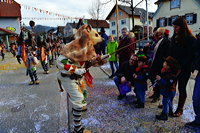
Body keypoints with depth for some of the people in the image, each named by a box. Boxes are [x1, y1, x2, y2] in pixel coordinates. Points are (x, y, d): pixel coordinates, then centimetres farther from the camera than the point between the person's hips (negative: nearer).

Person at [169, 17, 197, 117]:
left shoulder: (190, 39, -10)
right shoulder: (175, 37, 10)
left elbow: (190, 55, -13)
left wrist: (181, 66, -18)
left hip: (184, 69, -5)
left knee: (181, 88, 5)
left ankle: (180, 109, 19)